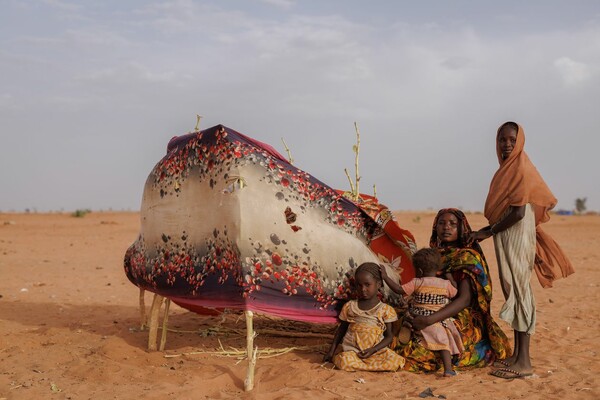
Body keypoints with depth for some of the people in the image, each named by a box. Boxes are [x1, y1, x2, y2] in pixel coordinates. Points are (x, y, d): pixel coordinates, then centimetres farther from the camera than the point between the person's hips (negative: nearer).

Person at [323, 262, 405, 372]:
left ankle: (359, 364, -11)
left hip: (377, 350, 1)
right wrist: (331, 350, 10)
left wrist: (372, 350, -12)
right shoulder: (349, 307, 8)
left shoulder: (385, 309, 2)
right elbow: (341, 330, 18)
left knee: (395, 362, -27)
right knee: (345, 362, -35)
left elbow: (389, 336, 3)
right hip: (352, 349, -1)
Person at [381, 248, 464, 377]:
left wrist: (385, 276, -1)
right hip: (439, 321, 1)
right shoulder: (446, 284, 3)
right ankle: (448, 369, -18)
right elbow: (454, 293, 22)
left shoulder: (416, 283, -3)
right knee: (443, 341, -1)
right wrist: (451, 279, 36)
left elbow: (399, 290, -8)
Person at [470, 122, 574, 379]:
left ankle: (524, 362, -4)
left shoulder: (521, 168, -13)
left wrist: (488, 232, -12)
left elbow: (518, 212, -19)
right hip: (507, 238, 9)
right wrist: (490, 230, 9)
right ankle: (517, 355, 18)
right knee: (512, 291, 11)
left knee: (518, 291, -8)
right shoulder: (507, 169, 15)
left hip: (517, 237, -9)